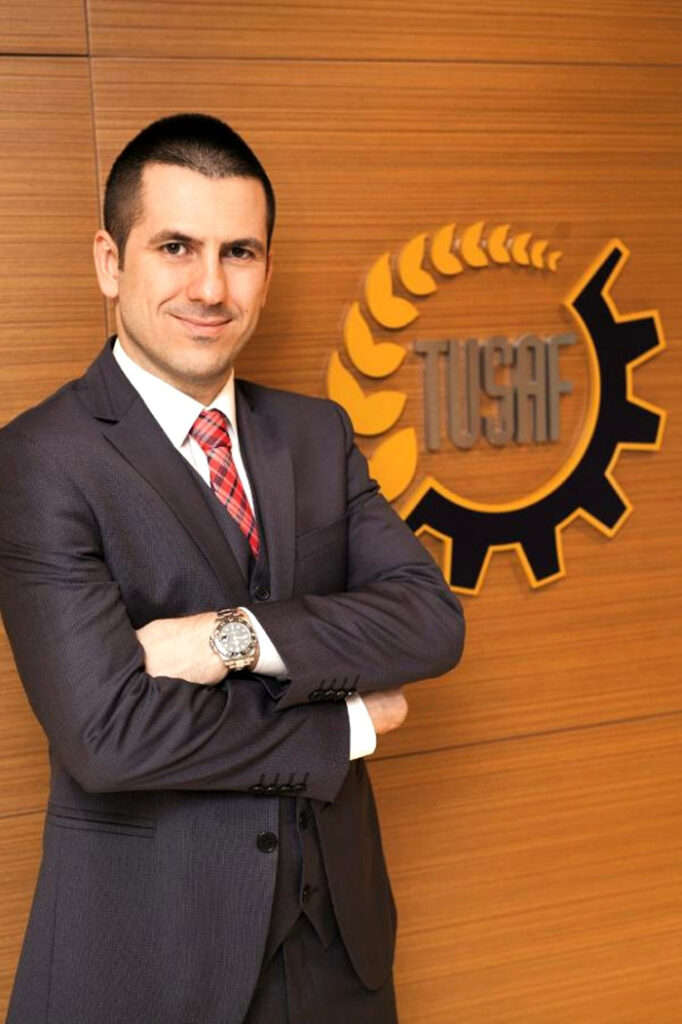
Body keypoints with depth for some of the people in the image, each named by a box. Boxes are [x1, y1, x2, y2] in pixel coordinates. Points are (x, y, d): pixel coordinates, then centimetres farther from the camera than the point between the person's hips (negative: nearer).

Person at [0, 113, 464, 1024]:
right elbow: (108, 734, -24)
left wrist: (237, 638, -22)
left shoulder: (318, 434, 3)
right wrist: (348, 727, -13)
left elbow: (432, 620, -8)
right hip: (145, 945, -5)